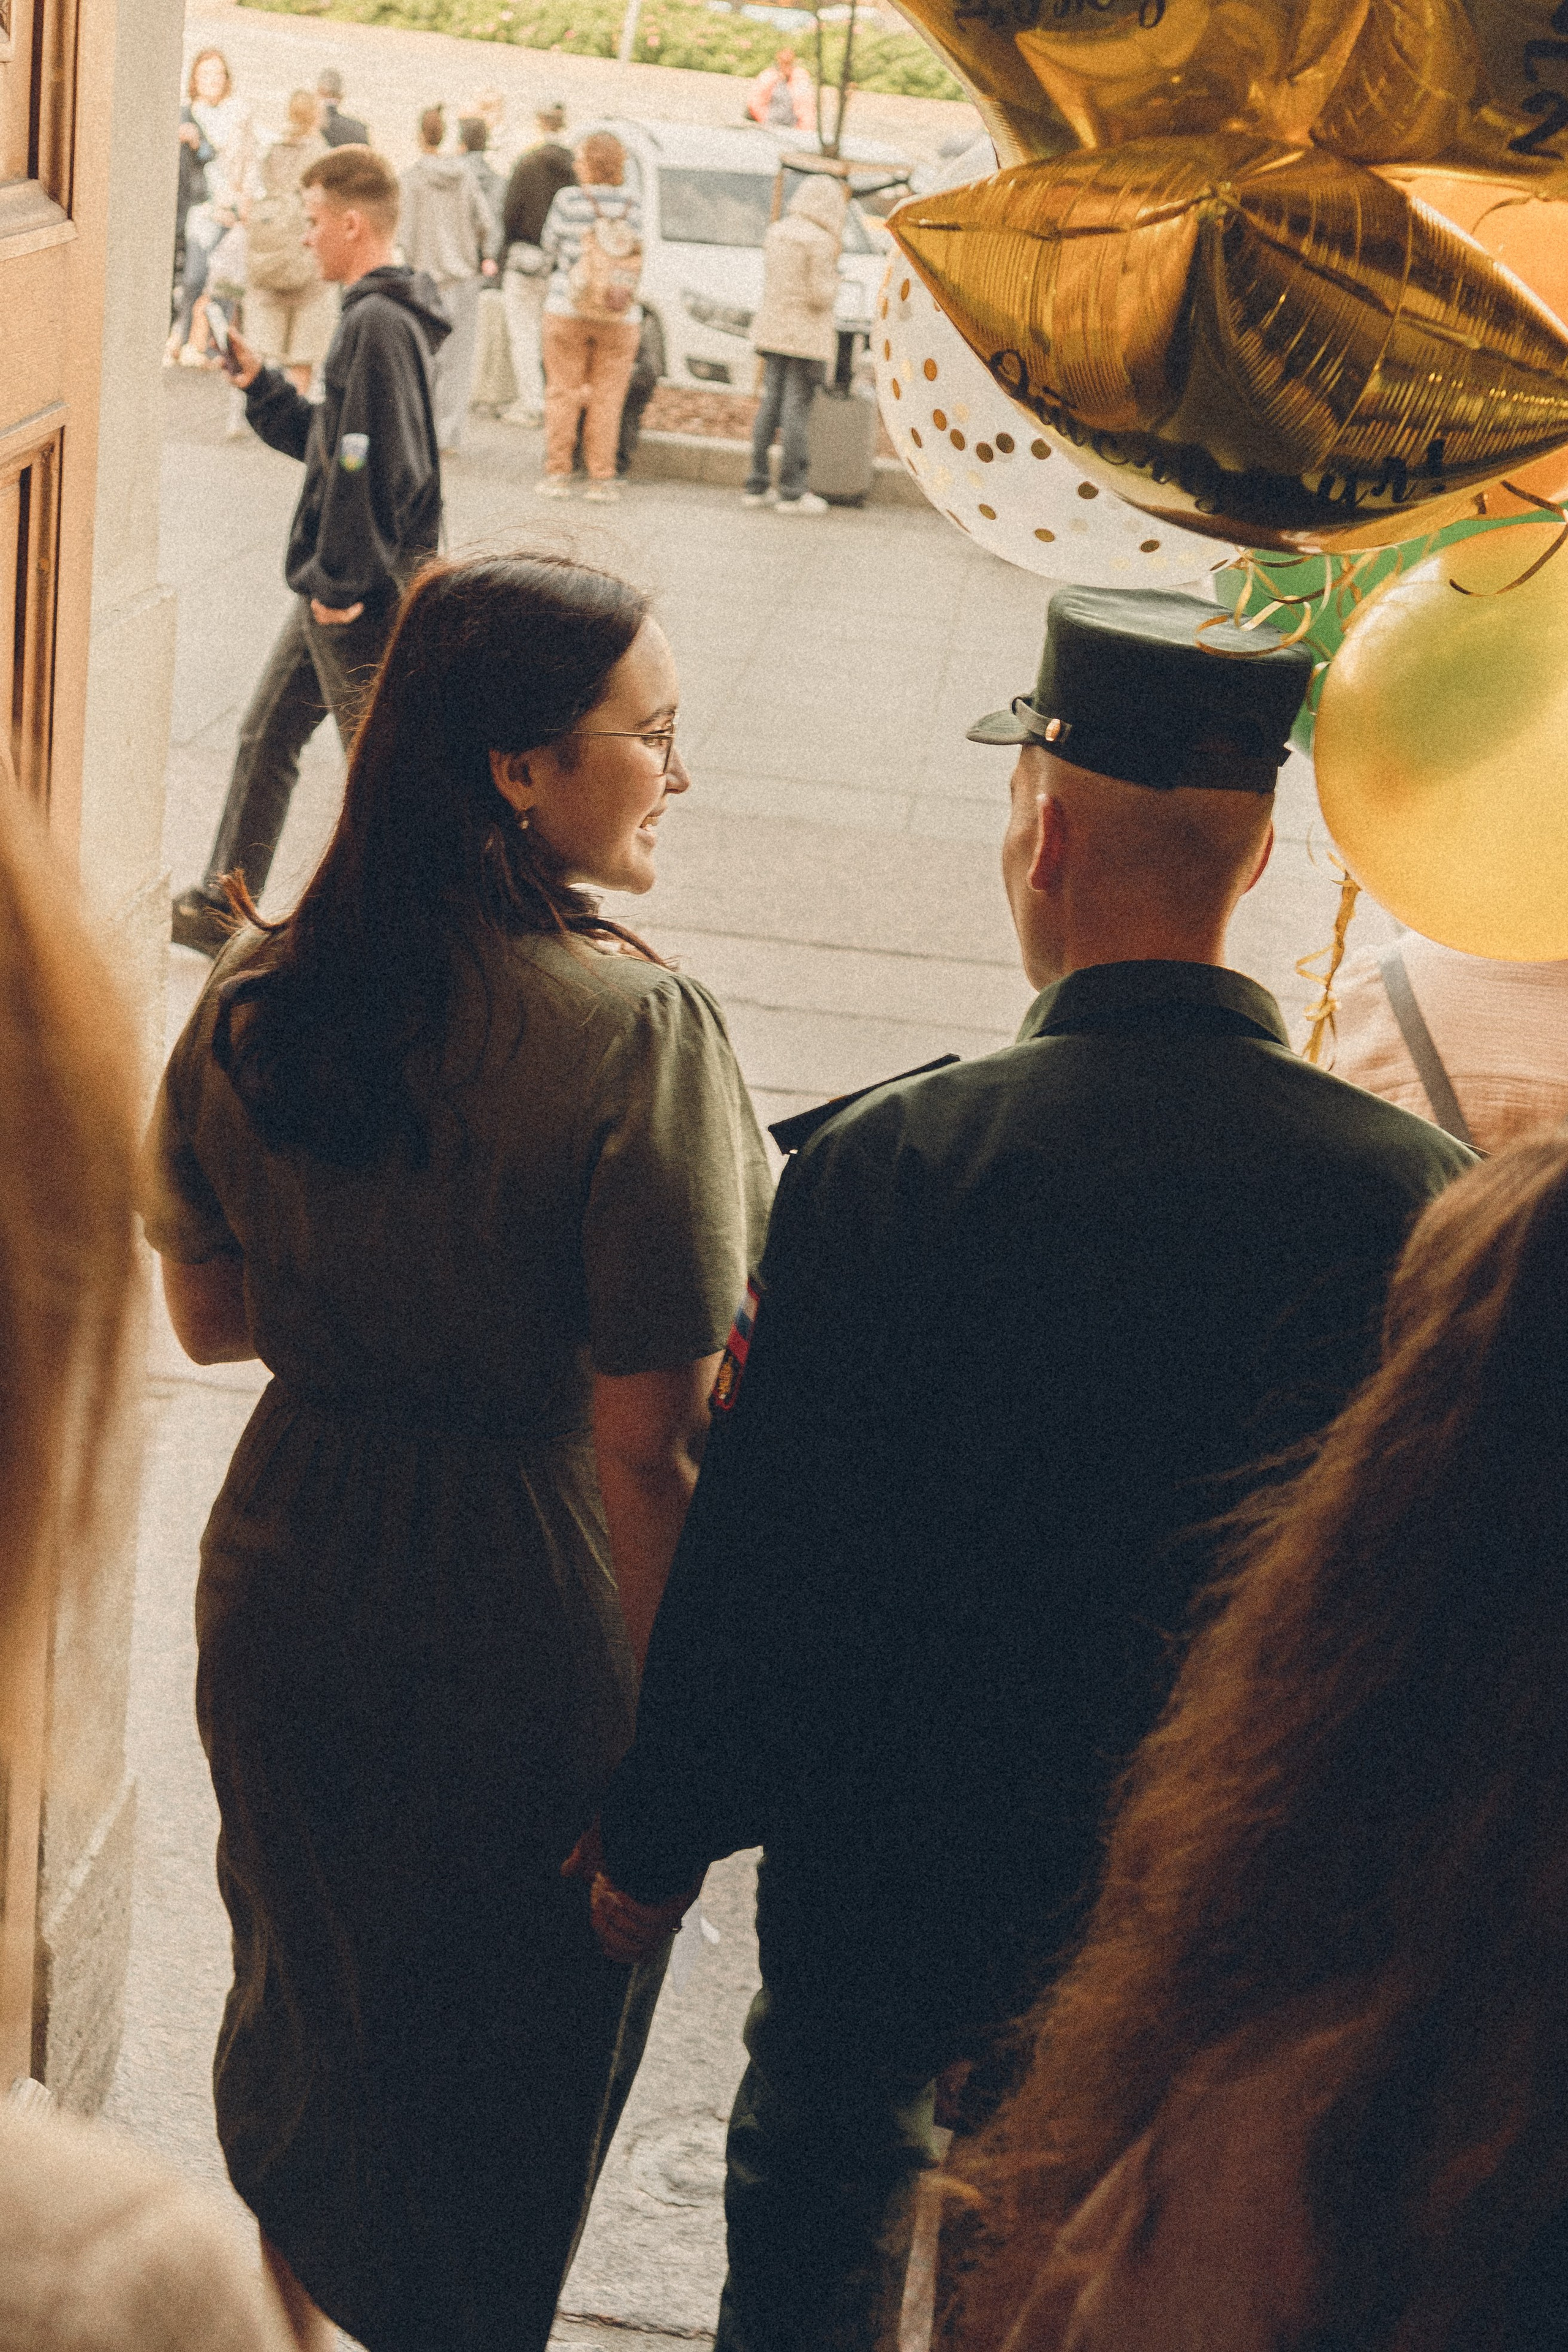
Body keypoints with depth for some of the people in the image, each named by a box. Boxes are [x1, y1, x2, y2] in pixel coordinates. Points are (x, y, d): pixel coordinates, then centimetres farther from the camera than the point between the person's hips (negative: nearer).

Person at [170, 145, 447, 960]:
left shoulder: (378, 324, -19)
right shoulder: (376, 316, 13)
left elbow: (374, 467, -25)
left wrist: (341, 581, -23)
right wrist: (257, 383, 12)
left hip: (360, 594, -11)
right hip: (337, 585, 11)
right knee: (267, 736, 18)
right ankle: (220, 909, 29)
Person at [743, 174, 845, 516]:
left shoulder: (776, 232, 8)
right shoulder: (820, 241, -14)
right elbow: (821, 296, -19)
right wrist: (833, 280, 4)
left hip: (773, 332, 7)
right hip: (807, 338, -7)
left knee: (770, 406, 11)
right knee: (798, 410, -4)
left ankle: (756, 487, 13)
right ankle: (792, 492, -1)